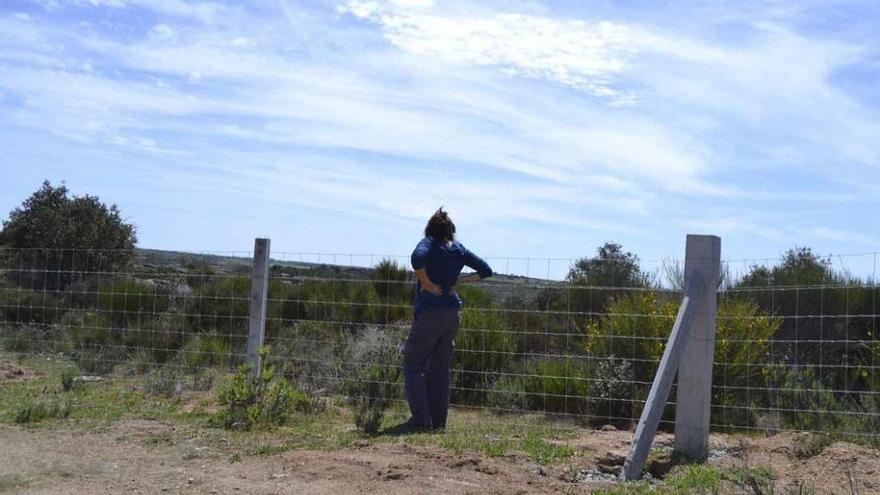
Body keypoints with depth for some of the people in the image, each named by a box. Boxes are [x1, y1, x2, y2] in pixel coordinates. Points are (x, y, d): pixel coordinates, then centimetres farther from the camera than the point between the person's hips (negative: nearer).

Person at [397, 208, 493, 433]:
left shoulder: (429, 243, -8)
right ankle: (438, 421, 14)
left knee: (413, 366, 3)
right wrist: (459, 281, 9)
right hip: (453, 313, 6)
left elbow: (418, 258, -31)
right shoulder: (459, 249, 9)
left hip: (429, 313, -6)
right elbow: (486, 270, 14)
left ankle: (420, 420, -5)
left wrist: (425, 283, -18)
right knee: (441, 370, 12)